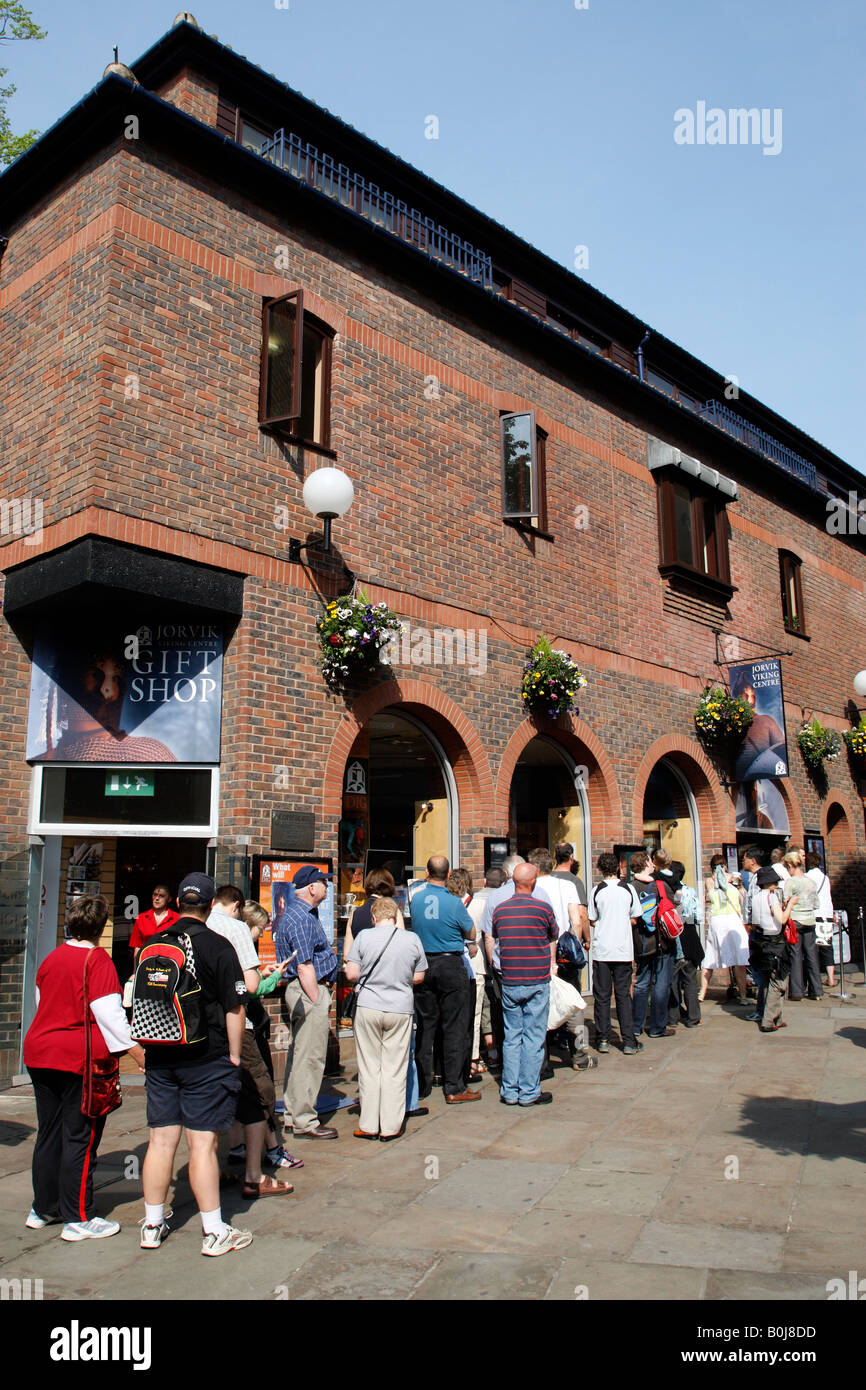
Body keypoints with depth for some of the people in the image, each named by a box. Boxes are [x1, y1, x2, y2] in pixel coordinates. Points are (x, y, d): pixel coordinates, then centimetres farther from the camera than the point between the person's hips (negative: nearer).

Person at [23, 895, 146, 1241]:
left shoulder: (51, 957, 8)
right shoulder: (97, 959, -13)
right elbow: (107, 1011, -18)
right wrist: (135, 1049, -15)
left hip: (39, 1053, 7)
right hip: (80, 1058, -7)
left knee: (49, 1134, 17)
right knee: (80, 1139, 1)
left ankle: (43, 1209, 27)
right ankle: (78, 1219, 7)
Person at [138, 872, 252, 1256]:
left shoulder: (152, 945, 4)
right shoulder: (218, 947, -11)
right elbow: (234, 1009, -11)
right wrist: (234, 1056, 0)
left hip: (160, 1057, 5)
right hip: (205, 1058, -5)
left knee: (161, 1140, 12)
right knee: (202, 1143, 0)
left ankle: (153, 1225, 23)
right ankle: (214, 1232, 9)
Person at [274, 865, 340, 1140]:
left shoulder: (302, 912, 15)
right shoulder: (301, 918, -19)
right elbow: (304, 967, -22)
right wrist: (317, 1001, -21)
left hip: (304, 991, 11)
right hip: (309, 992, -11)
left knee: (299, 1055, 17)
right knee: (310, 1058, -5)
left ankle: (294, 1114, 26)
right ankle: (305, 1122, 3)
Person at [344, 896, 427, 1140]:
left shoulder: (364, 936, -5)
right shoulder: (412, 939, -2)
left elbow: (351, 975, -6)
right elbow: (418, 978, 5)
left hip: (368, 1007, 0)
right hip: (401, 1009, 1)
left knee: (369, 1067, 9)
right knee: (395, 1070, 8)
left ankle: (369, 1125, 14)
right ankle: (391, 1127, 12)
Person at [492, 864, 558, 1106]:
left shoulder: (499, 910, 2)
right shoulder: (543, 908, -6)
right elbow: (554, 939, 10)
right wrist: (552, 964, 27)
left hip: (509, 983, 3)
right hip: (537, 982, -3)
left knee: (511, 1037, 11)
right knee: (534, 1038, 4)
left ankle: (509, 1091, 15)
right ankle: (529, 1093, 9)